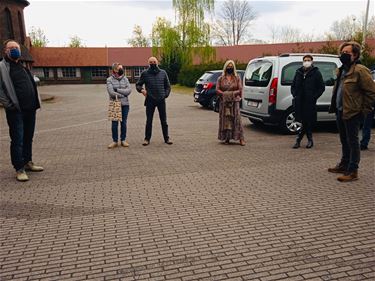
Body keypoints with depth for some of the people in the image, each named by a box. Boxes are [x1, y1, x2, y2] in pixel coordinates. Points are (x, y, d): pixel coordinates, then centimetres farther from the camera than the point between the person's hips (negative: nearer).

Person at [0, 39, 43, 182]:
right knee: (17, 140, -3)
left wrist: (35, 102, 13)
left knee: (28, 138, 14)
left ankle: (28, 162, 27)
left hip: (30, 109, 7)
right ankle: (19, 169, 4)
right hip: (15, 111, -7)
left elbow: (32, 85, 24)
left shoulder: (22, 66, 19)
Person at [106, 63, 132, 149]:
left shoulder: (125, 79, 7)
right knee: (114, 123, 1)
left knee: (124, 123, 7)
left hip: (125, 104, 2)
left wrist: (117, 90, -12)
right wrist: (122, 94, -10)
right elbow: (111, 92, -13)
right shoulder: (110, 80, -1)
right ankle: (114, 141, 12)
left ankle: (123, 140, 17)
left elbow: (129, 90, -6)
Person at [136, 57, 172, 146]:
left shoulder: (163, 73, 7)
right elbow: (138, 85, 8)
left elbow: (168, 86, 14)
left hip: (161, 100, 1)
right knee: (149, 121, 3)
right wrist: (141, 90, -12)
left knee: (164, 121, 7)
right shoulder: (145, 73, 2)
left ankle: (166, 138, 16)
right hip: (150, 101, -1)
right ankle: (147, 138, 13)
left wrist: (166, 94, 1)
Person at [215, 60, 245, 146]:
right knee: (225, 120, 0)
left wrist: (233, 93, -11)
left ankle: (241, 138, -4)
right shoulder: (220, 78, 10)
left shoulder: (237, 78, 9)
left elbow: (240, 90, 1)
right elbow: (217, 90, 1)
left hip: (234, 102, -1)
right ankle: (226, 138, 7)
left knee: (236, 119, -6)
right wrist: (224, 94, -11)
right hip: (224, 102, 1)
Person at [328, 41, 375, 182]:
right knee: (344, 141, 18)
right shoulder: (342, 70, 15)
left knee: (352, 141, -2)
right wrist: (334, 106, 17)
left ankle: (352, 171, 5)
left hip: (352, 113, -9)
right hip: (340, 112, 9)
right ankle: (344, 165, 31)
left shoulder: (360, 71, -13)